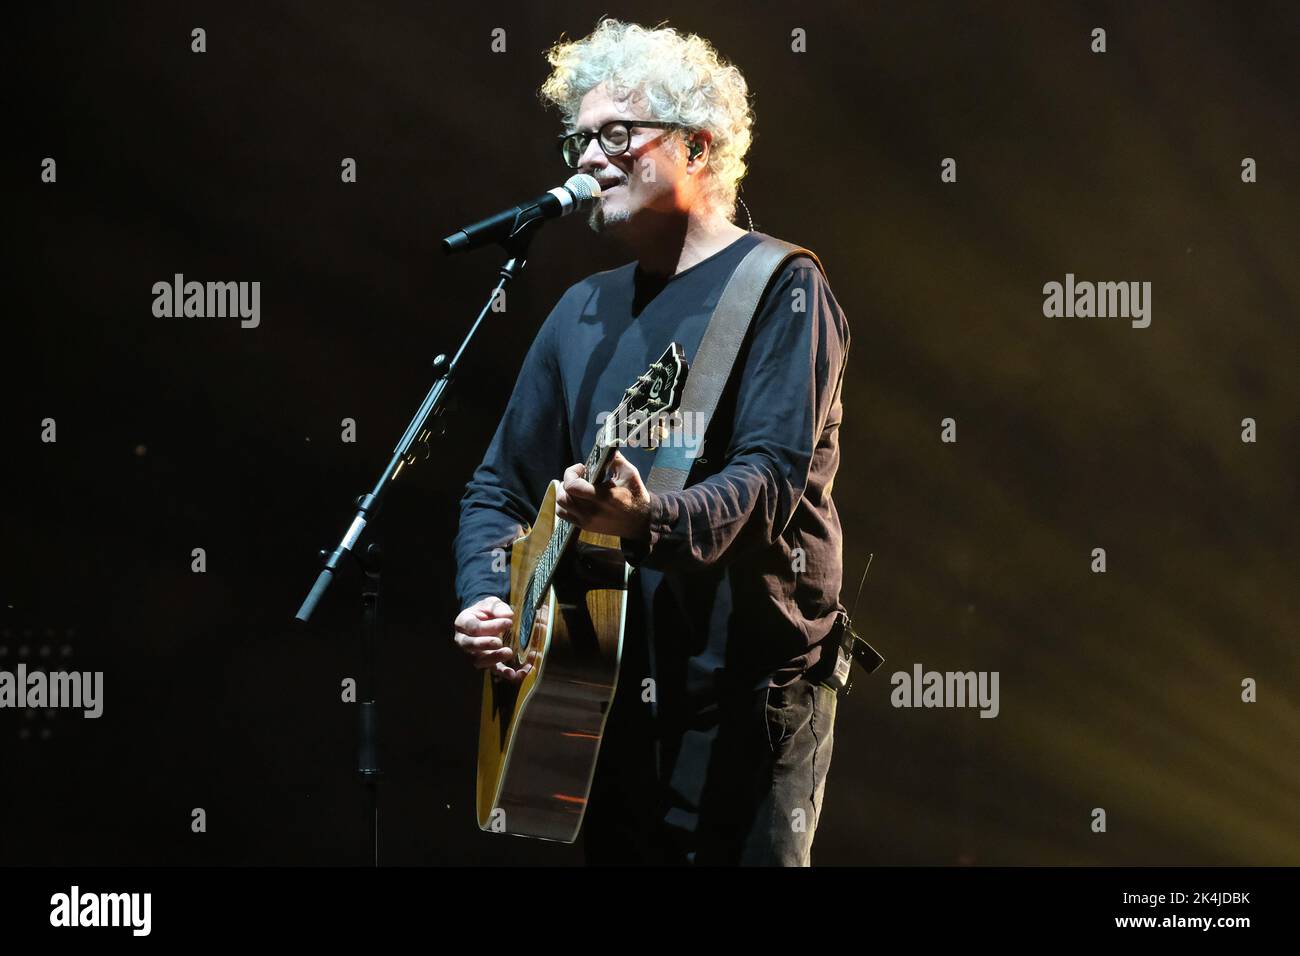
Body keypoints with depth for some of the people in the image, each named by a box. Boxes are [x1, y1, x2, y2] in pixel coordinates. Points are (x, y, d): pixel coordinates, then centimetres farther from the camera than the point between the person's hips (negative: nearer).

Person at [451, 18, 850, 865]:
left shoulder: (779, 289, -6)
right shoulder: (585, 311, 16)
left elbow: (773, 477, -19)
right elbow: (500, 488, 19)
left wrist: (649, 522, -37)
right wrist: (486, 598, 0)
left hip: (743, 703, -7)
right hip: (609, 700, 7)